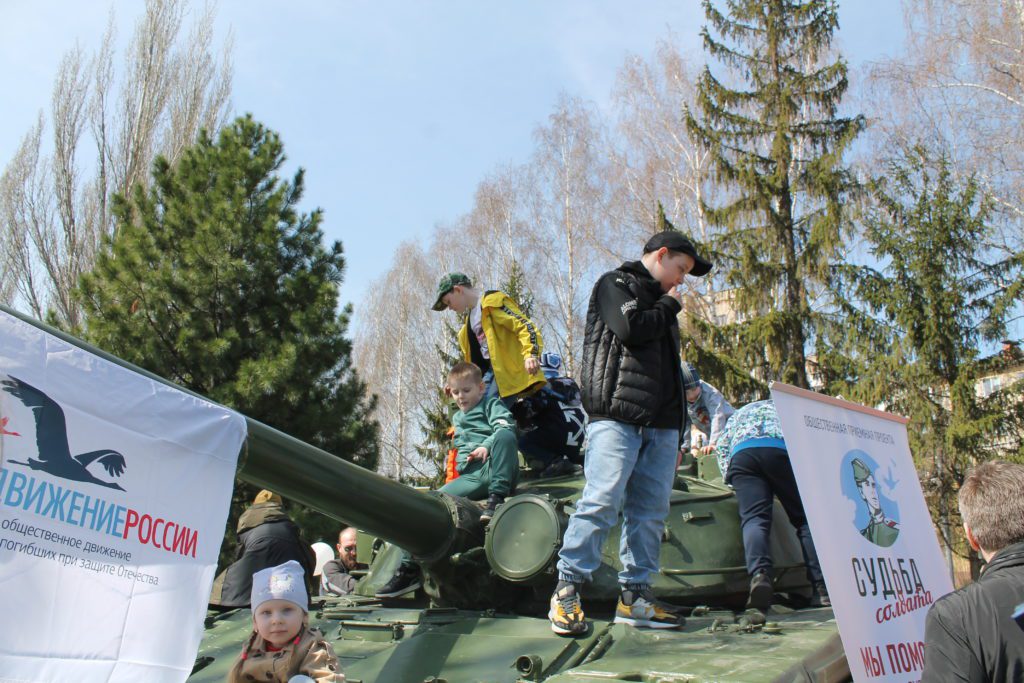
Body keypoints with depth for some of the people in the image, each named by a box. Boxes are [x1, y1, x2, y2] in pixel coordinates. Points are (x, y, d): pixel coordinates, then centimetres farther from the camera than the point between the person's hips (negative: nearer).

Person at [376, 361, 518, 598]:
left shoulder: (491, 405, 12)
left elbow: (506, 426, -8)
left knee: (504, 436, -36)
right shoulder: (457, 418, 31)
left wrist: (487, 446, -22)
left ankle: (496, 498, -35)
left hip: (495, 471, -5)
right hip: (469, 477, 6)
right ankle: (408, 569, -9)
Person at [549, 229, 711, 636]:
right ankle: (567, 590, -7)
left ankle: (634, 595, 9)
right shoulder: (615, 284, 6)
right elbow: (630, 328, -14)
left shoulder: (661, 304, 28)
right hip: (616, 414, -8)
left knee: (651, 509, 3)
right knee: (602, 499, -14)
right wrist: (670, 306, 4)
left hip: (661, 423, 8)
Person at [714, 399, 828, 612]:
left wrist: (732, 479, 25)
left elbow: (721, 445, 26)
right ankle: (822, 588, -9)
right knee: (804, 518, 4)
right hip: (781, 449, -1)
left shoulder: (739, 413, 42)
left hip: (741, 453, 1)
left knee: (753, 518, -11)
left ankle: (759, 574, -38)